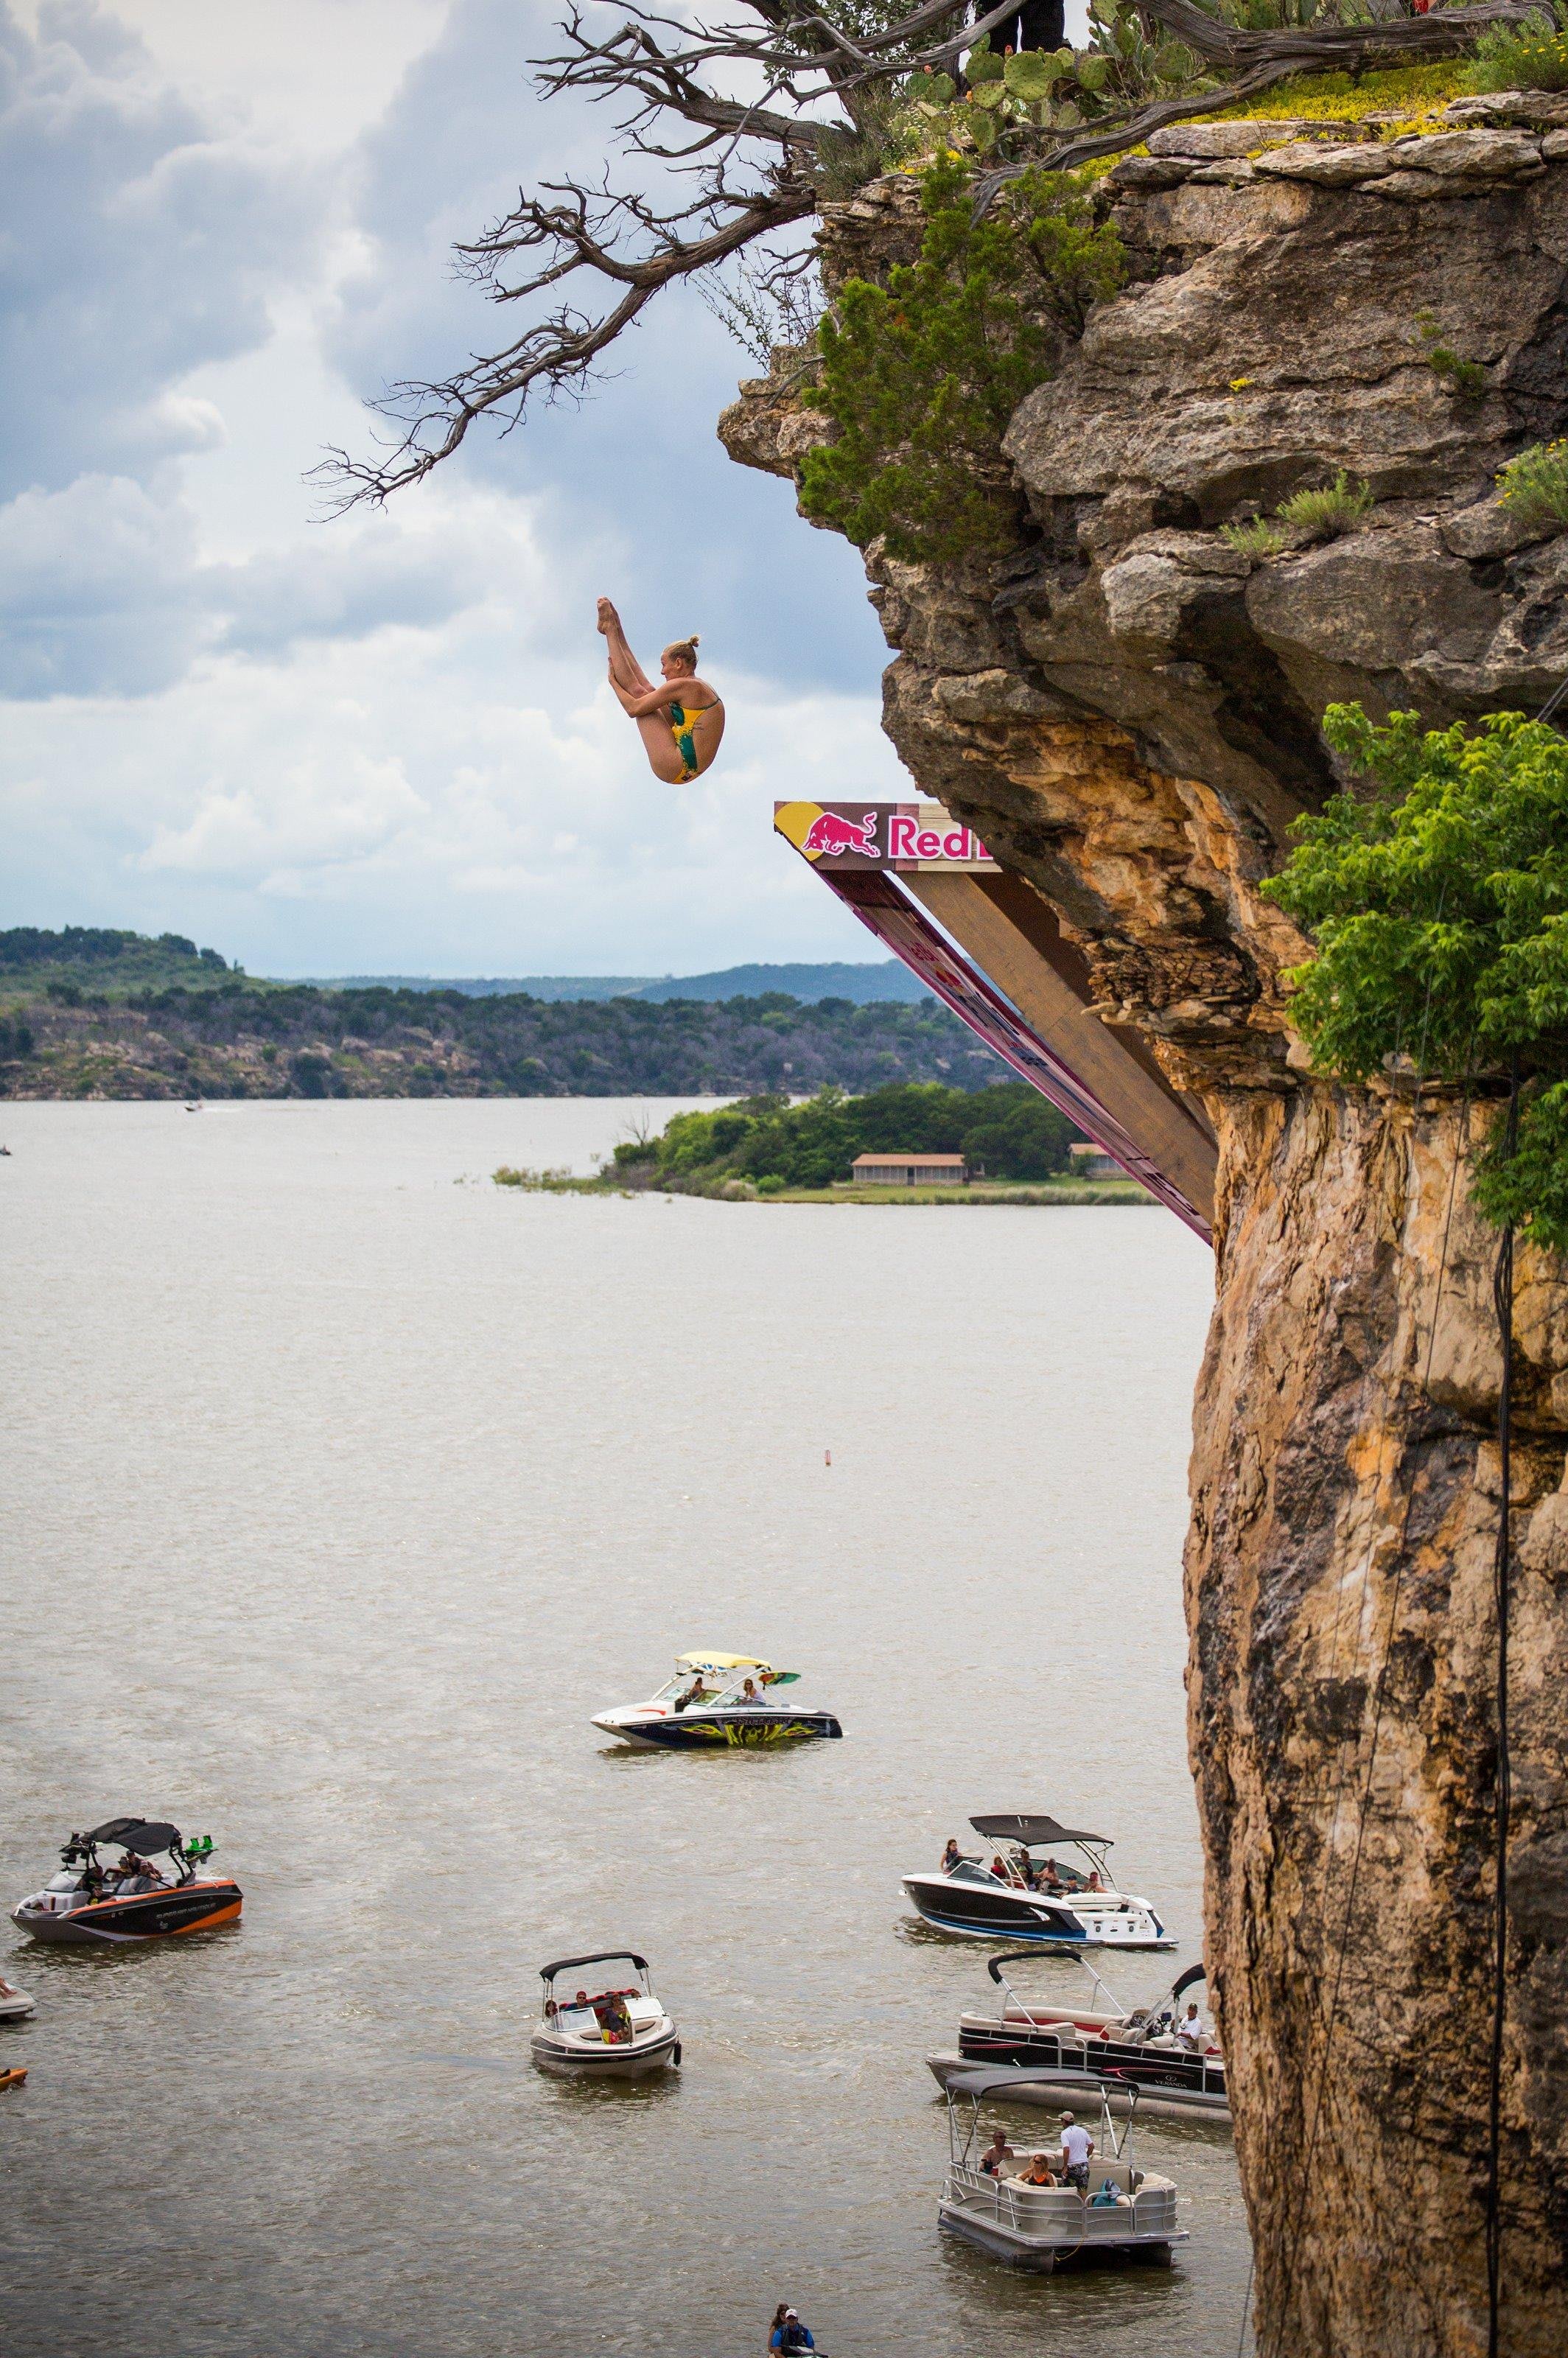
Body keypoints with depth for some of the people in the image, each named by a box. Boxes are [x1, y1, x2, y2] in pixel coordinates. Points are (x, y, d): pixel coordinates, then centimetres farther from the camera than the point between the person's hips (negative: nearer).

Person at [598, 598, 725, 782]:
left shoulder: (682, 686, -14)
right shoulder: (701, 688, 15)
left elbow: (633, 709, -12)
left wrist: (613, 681, 4)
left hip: (674, 766, -9)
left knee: (638, 692, 2)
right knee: (648, 692, 16)